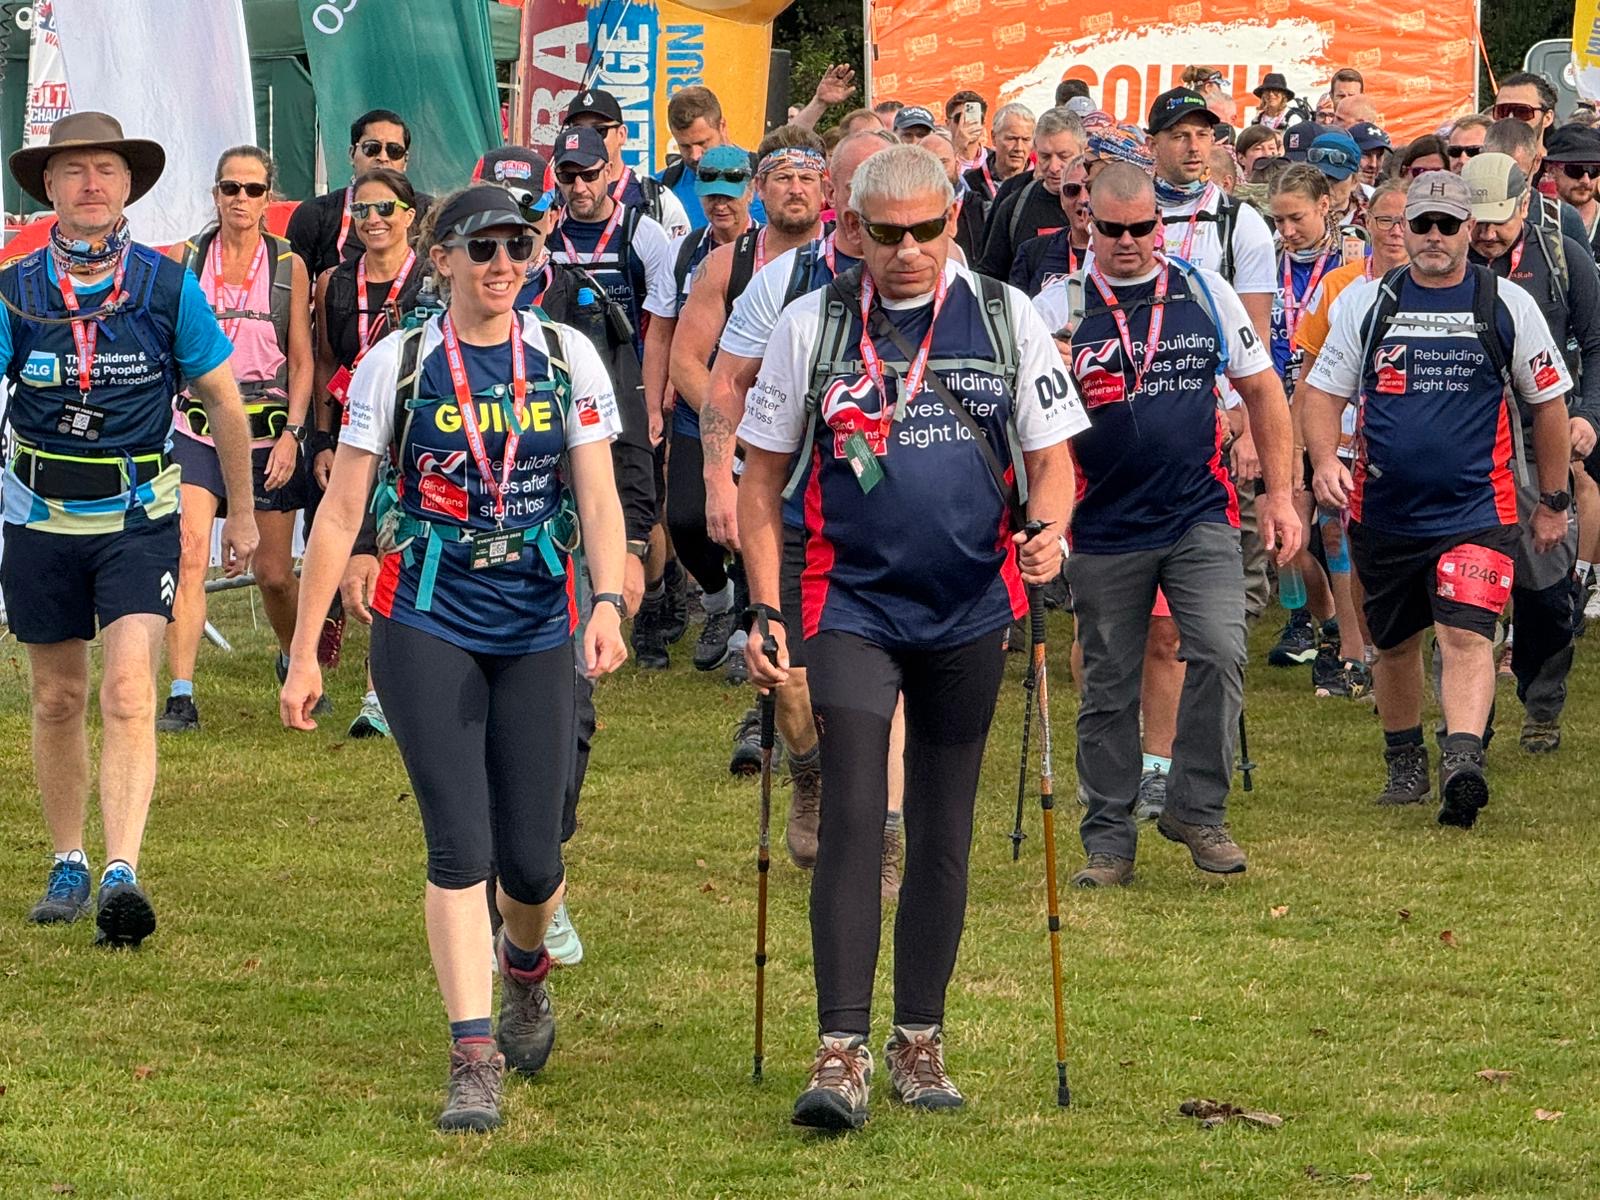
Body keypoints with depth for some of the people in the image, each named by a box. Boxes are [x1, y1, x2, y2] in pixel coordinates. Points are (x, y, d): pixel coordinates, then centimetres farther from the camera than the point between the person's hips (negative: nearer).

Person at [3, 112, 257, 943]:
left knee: (127, 695, -17)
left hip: (138, 519, -2)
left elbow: (224, 402, 6)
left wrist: (242, 512, 12)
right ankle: (68, 866, 29)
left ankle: (122, 876, -25)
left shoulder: (167, 289, -6)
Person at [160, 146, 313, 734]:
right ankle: (181, 696, -18)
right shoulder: (184, 259, 3)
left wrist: (292, 433, -7)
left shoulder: (288, 266, 3)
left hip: (268, 434, 0)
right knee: (189, 557, -17)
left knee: (275, 574, 6)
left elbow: (301, 360, 3)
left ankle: (294, 662, 36)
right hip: (198, 431, 0)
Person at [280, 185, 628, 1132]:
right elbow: (342, 512, 0)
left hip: (538, 630, 2)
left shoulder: (567, 358, 2)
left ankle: (524, 966, 38)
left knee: (531, 857, 3)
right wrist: (305, 651, -2)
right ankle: (475, 1063, -11)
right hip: (428, 627, -2)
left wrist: (608, 604, -21)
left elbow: (600, 495, -3)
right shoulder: (397, 365, -2)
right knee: (460, 846, -12)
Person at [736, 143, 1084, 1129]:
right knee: (853, 817, -11)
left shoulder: (1006, 317, 1)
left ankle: (920, 1041, 19)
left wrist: (1048, 531, -16)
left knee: (944, 829, 9)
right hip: (852, 605, -1)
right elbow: (764, 476, 5)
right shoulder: (813, 326, 0)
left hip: (969, 611, 2)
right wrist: (766, 612, -2)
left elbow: (1053, 457, 6)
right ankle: (843, 1051, -12)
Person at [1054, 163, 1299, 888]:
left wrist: (1279, 493, 10)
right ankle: (1109, 841, 16)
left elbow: (1261, 388, 13)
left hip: (1200, 517, 1)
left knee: (1220, 651, -17)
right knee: (1108, 689, 5)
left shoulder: (1204, 292, 5)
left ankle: (1197, 807, -2)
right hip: (1105, 529, 0)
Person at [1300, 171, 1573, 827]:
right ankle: (1404, 765, 33)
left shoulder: (1507, 305, 2)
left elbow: (1548, 402, 11)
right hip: (1383, 511, 3)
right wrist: (1324, 459, -10)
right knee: (1395, 643, 15)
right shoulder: (1365, 302, 5)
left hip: (1476, 509, -3)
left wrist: (1553, 502, 13)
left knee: (1466, 633, -20)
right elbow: (1322, 390, 9)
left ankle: (1463, 763, -34)